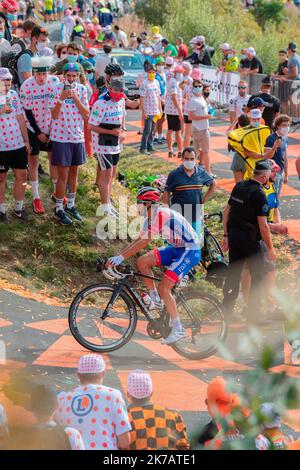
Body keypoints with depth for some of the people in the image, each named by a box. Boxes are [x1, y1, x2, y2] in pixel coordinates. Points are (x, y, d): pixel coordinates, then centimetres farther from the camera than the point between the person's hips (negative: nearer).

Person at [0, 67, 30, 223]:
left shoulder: (14, 94, 6)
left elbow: (21, 118, 12)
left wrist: (26, 140, 12)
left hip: (18, 144, 5)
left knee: (21, 175, 7)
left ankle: (18, 208, 21)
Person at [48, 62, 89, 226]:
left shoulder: (82, 90, 3)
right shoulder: (56, 90, -8)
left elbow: (86, 114, -3)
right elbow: (54, 115, -13)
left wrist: (75, 98, -15)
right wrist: (61, 98, -27)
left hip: (78, 137, 4)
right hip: (61, 137, -4)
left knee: (74, 173, 14)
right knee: (63, 175, -3)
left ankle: (70, 205, 28)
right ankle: (59, 209, 9)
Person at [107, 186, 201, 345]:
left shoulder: (160, 214, -22)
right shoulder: (151, 217, 9)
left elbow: (144, 242, -27)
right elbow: (138, 240, 11)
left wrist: (121, 257, -27)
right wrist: (117, 256, 3)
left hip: (190, 251, -10)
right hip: (177, 249, 10)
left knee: (163, 288, -15)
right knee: (142, 261, -1)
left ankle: (178, 329, -9)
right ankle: (156, 301, 7)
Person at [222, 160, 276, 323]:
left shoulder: (238, 187, 5)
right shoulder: (259, 194, -18)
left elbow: (226, 211, 12)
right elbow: (263, 225, -19)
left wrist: (226, 235, 18)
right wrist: (270, 248, -11)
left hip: (233, 236, 7)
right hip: (250, 240, -7)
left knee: (233, 273, 16)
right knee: (258, 276, 4)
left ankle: (227, 310, 22)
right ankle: (253, 314, 5)